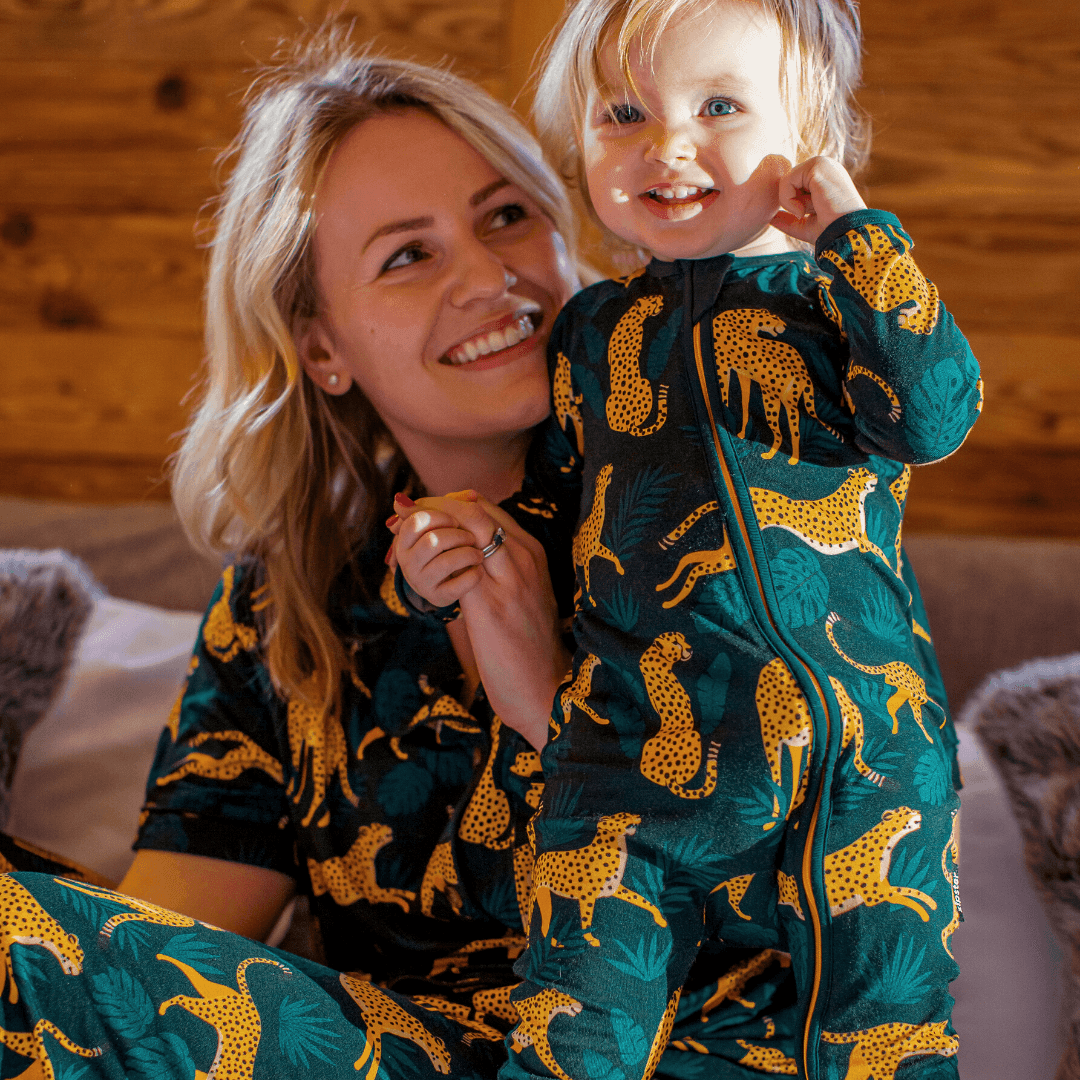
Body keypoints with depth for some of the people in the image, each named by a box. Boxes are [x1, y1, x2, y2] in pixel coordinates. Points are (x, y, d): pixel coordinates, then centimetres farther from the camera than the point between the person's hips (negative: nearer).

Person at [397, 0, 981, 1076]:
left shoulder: (835, 294, 7)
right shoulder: (591, 333, 15)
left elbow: (931, 419, -12)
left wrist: (861, 238, -8)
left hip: (862, 746, -1)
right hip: (641, 737, 2)